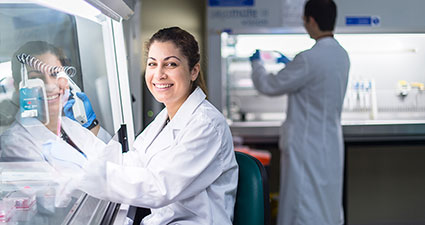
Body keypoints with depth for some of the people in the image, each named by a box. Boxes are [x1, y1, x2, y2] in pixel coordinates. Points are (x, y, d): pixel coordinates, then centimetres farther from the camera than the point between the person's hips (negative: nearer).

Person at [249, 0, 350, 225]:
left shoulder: (309, 59, -21)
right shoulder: (341, 55, 5)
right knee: (330, 207, 17)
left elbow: (269, 86, -12)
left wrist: (256, 63, 8)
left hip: (307, 147, -8)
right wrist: (290, 64, 33)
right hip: (332, 145, 8)